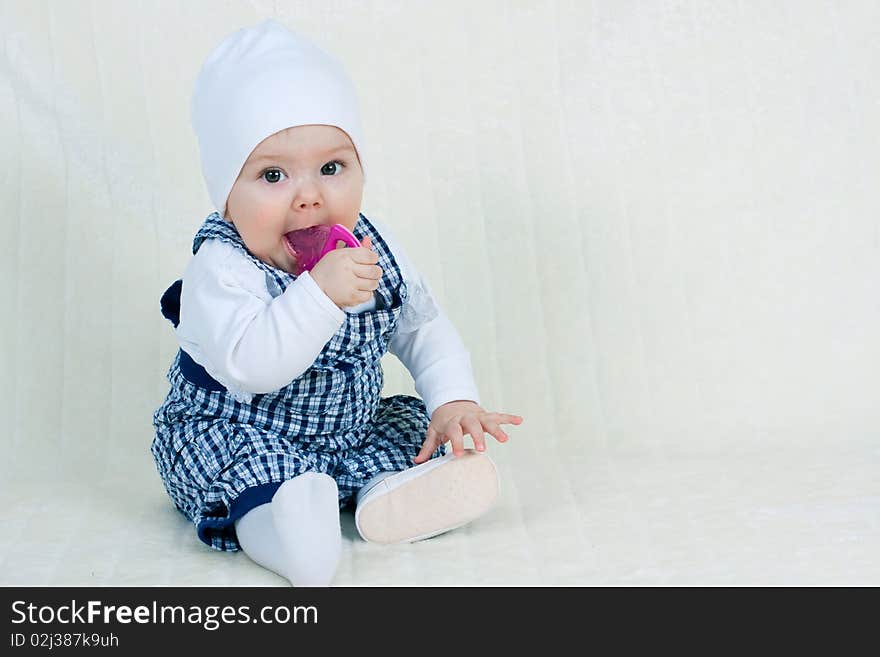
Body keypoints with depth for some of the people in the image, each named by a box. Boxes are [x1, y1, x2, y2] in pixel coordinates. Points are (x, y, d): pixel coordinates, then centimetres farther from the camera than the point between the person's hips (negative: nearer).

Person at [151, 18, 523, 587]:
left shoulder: (373, 251, -7)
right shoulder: (221, 270, -25)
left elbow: (424, 328, 5)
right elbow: (249, 365, -40)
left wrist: (454, 401, -11)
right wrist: (320, 292, -48)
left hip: (355, 428, 6)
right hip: (237, 436, -5)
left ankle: (386, 493, -27)